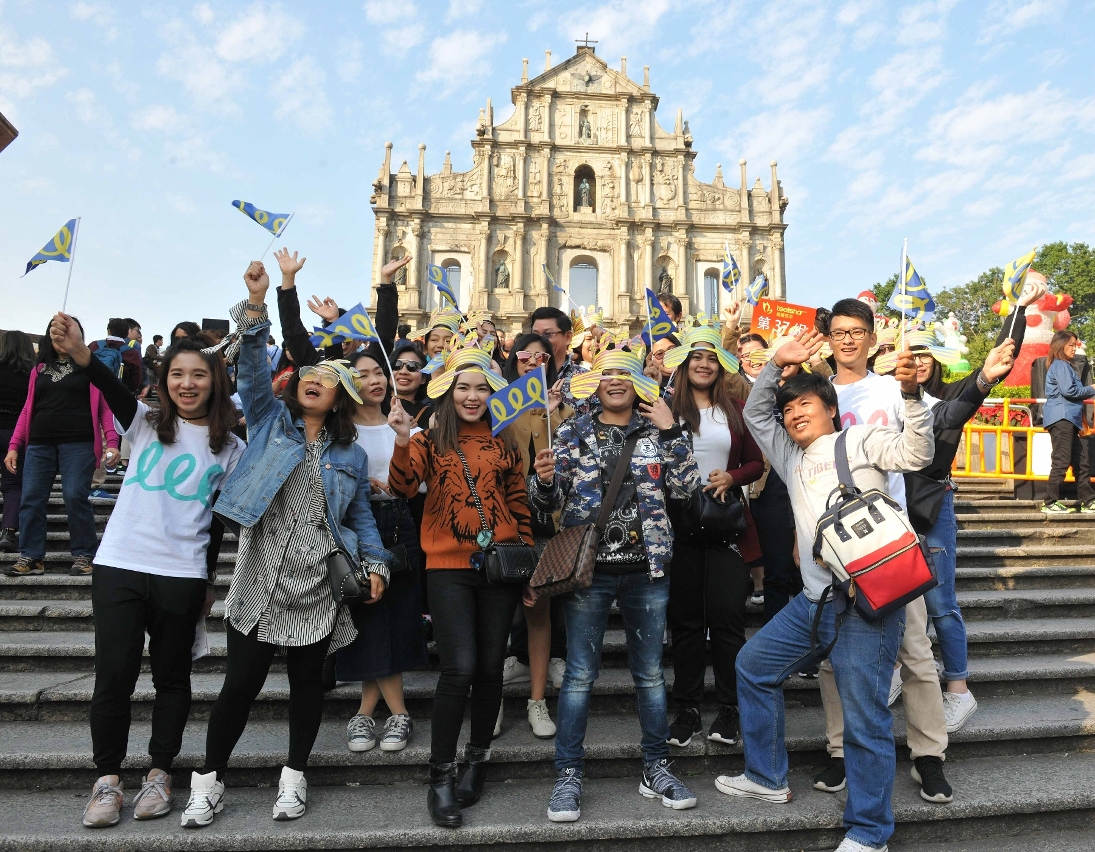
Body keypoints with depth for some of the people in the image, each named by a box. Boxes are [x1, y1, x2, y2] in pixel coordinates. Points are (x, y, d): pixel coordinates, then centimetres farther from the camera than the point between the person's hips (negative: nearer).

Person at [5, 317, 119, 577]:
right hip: (39, 444, 4)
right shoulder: (39, 370, 18)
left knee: (75, 497, -9)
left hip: (78, 443, -4)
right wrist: (14, 445, 9)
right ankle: (31, 557, 11)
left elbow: (105, 407, 1)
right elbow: (28, 409, 17)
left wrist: (111, 442, -11)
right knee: (31, 499, 2)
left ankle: (83, 555, 2)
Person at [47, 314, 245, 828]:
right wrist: (80, 354, -37)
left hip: (182, 574, 0)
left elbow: (221, 519, 8)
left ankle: (159, 775, 24)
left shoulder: (229, 448, 4)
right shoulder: (144, 423, 4)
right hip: (119, 565, 0)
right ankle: (107, 780, 19)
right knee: (113, 675, 2)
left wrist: (209, 580, 9)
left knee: (172, 675, 9)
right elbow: (112, 387, -17)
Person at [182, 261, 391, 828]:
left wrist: (375, 564, 2)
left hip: (317, 588, 1)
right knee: (241, 682, 5)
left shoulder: (351, 454, 8)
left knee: (307, 682, 12)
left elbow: (361, 516, 13)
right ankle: (209, 781, 25)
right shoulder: (269, 422, 6)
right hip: (260, 583, -1)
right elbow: (252, 369, -8)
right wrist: (255, 305, -19)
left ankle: (293, 776, 30)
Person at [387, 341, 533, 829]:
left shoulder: (504, 440, 10)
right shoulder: (431, 439, 3)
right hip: (449, 566, -2)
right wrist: (403, 439, -26)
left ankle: (477, 758, 29)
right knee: (459, 668, -10)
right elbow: (402, 489, -13)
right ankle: (440, 778, 7)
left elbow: (518, 502, 13)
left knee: (490, 666, 8)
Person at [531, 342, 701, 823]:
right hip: (587, 567, -1)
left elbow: (685, 487, -5)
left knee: (650, 674, 12)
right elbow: (550, 503, 0)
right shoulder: (573, 432, 2)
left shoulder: (657, 430, 6)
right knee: (579, 675, 4)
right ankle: (568, 775, 17)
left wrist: (671, 432, -10)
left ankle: (656, 769, 27)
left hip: (646, 569, 2)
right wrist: (543, 479, -21)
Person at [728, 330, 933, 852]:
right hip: (813, 600, 8)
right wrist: (776, 365, 11)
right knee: (753, 665, 15)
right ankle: (767, 778, 29)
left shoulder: (861, 440, 1)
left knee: (865, 719, -3)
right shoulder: (793, 460, 20)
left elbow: (915, 453, -12)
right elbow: (754, 415, 22)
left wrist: (912, 396, -26)